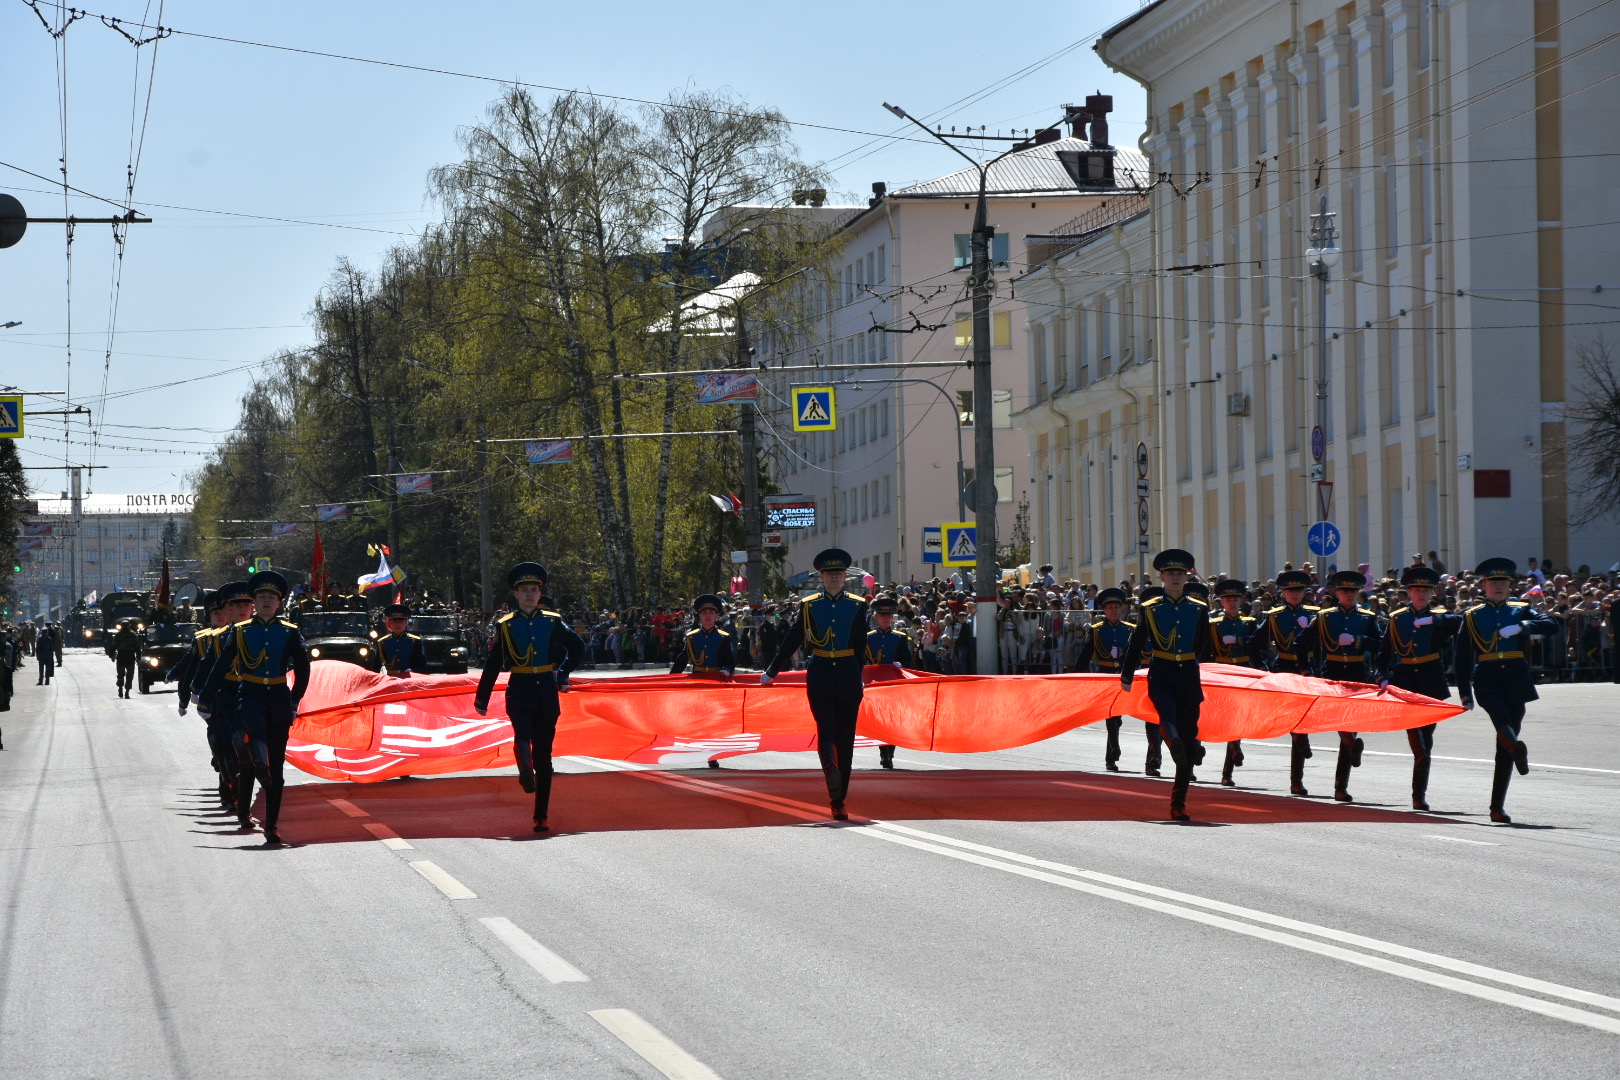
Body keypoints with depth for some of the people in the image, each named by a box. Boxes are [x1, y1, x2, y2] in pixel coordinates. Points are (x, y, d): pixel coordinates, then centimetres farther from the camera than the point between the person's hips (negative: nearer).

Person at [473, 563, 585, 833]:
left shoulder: (553, 622, 6)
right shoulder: (505, 625, 3)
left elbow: (578, 646, 18)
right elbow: (493, 664, 4)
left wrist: (563, 673, 9)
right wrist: (482, 698, 2)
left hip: (546, 692, 0)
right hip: (519, 691, 0)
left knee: (543, 754, 1)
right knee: (522, 733, -30)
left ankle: (541, 815, 4)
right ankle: (526, 771, -49)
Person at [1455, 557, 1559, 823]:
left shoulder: (1521, 610, 13)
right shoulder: (1472, 616, 11)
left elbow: (1551, 624, -4)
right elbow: (1463, 657, 10)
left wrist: (1521, 627, -20)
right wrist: (1465, 693, 4)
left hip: (1516, 680, 1)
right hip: (1487, 680, -1)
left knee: (1504, 745, 2)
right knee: (1502, 719, -32)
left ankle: (1497, 806, 5)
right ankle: (1518, 751, -60)